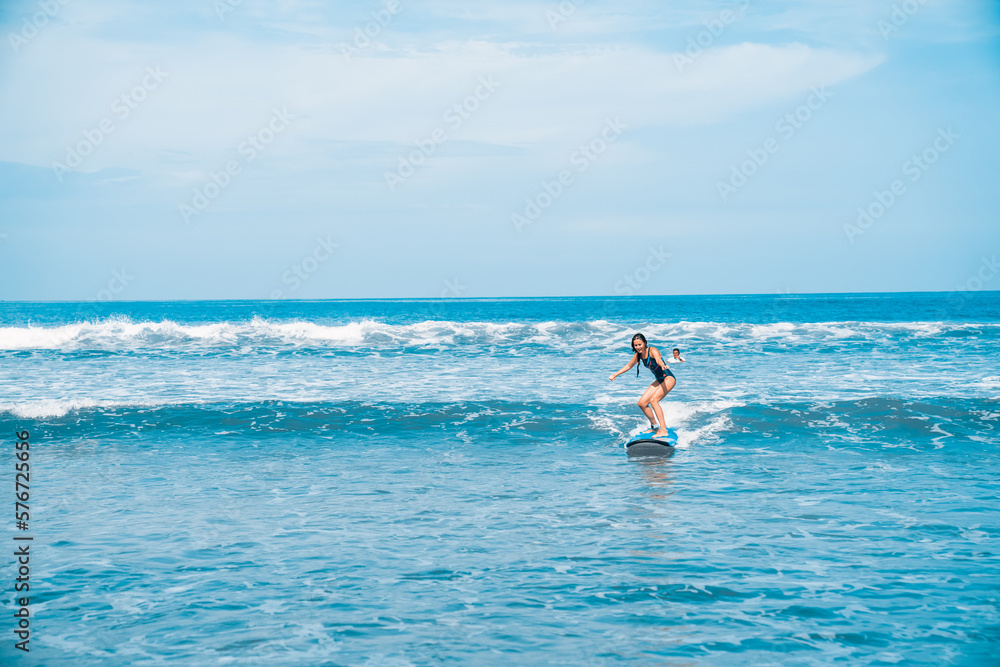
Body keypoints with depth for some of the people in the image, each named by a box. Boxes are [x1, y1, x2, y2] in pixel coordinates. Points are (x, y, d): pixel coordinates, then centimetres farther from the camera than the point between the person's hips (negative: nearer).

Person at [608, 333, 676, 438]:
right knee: (642, 403, 3)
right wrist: (615, 375, 21)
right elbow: (629, 365, 20)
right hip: (659, 381, 9)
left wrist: (662, 365, -66)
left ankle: (663, 430, -30)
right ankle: (654, 426, 22)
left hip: (668, 378, -9)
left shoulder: (652, 350, -20)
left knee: (653, 400, -27)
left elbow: (658, 359, -44)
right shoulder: (638, 354, 2)